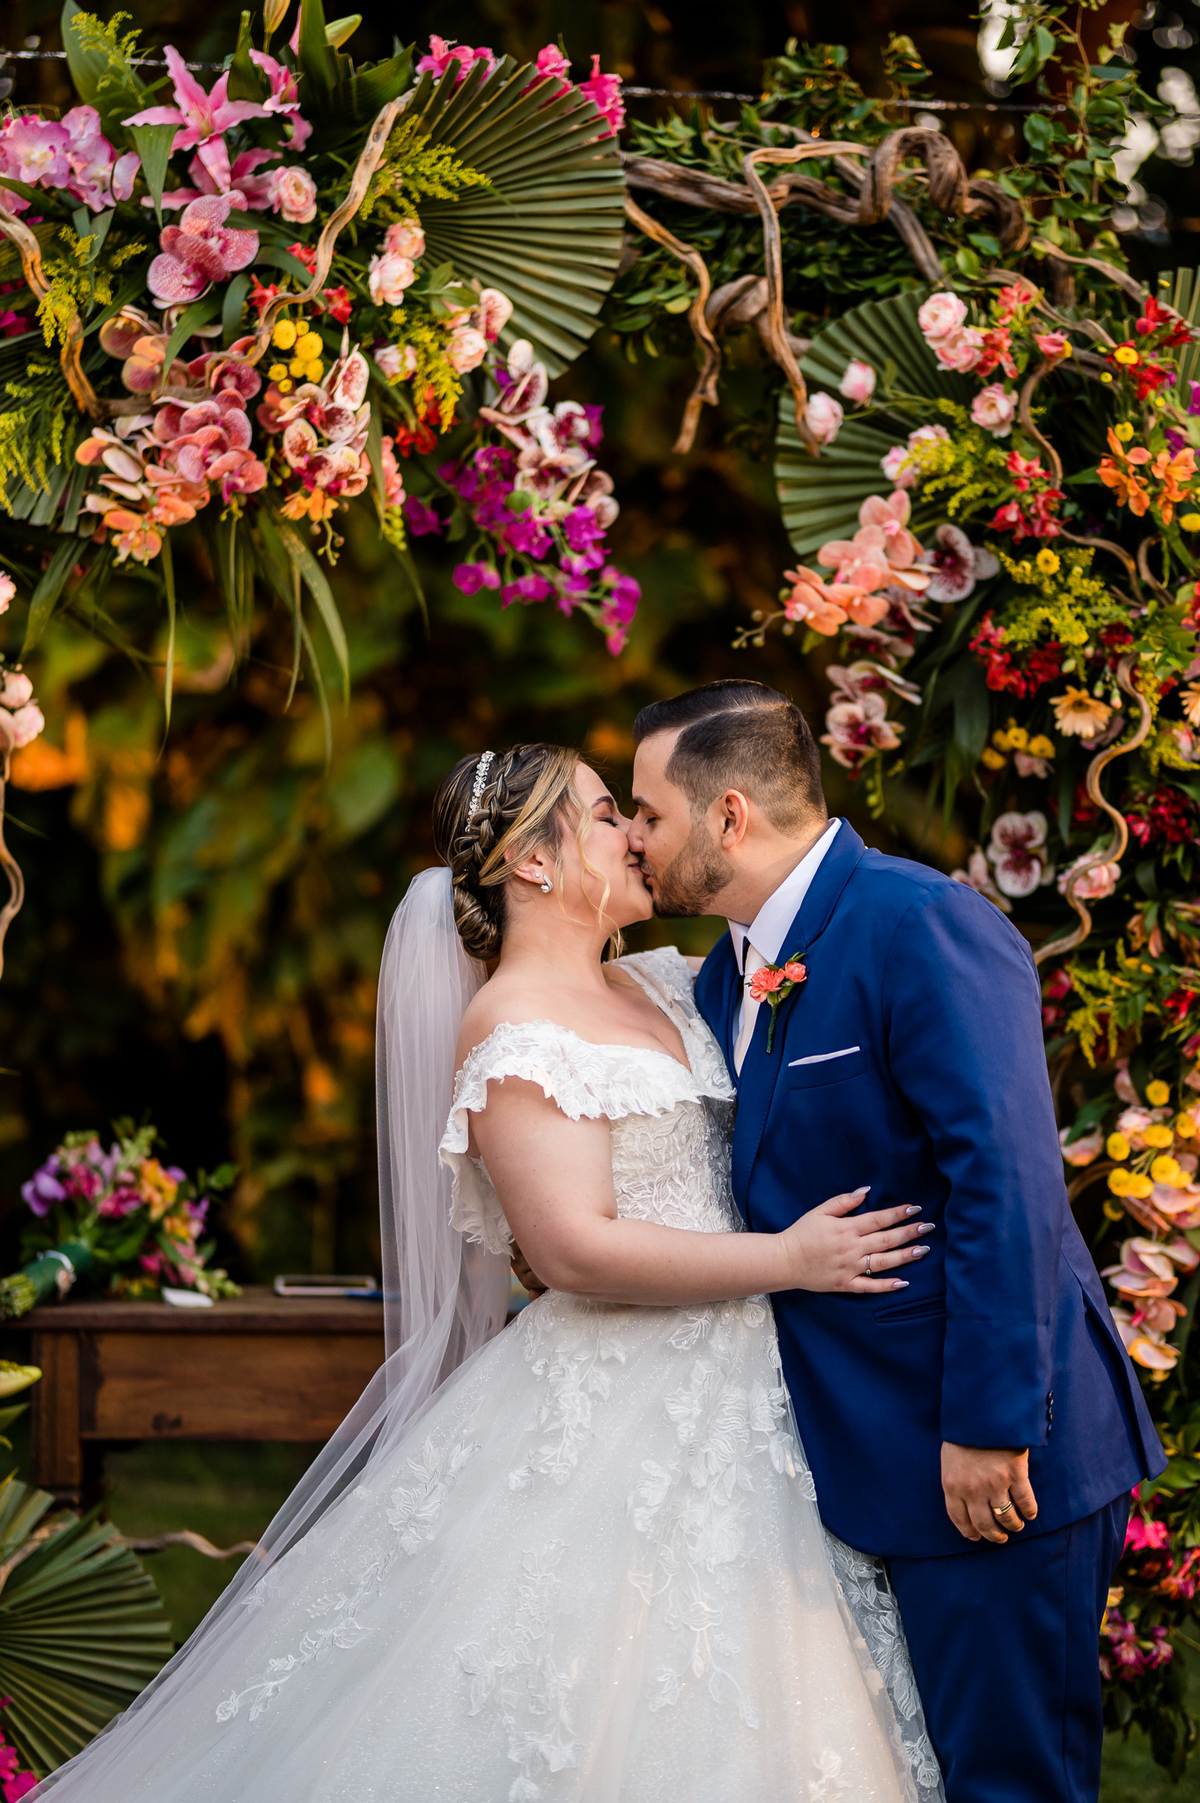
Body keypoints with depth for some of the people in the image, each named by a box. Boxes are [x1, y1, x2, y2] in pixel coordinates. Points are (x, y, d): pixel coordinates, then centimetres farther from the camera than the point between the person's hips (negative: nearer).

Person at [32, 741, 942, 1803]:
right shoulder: (517, 1036, -13)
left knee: (727, 1693, 10)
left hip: (722, 1405, 8)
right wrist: (788, 1261, -19)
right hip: (612, 1425, -8)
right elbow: (578, 1248, -21)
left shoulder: (659, 989, 12)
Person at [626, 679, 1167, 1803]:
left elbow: (1007, 1183, -23)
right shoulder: (733, 972, 13)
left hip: (990, 1461, -9)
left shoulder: (923, 927, -17)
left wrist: (988, 1428, -25)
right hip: (869, 1453, 9)